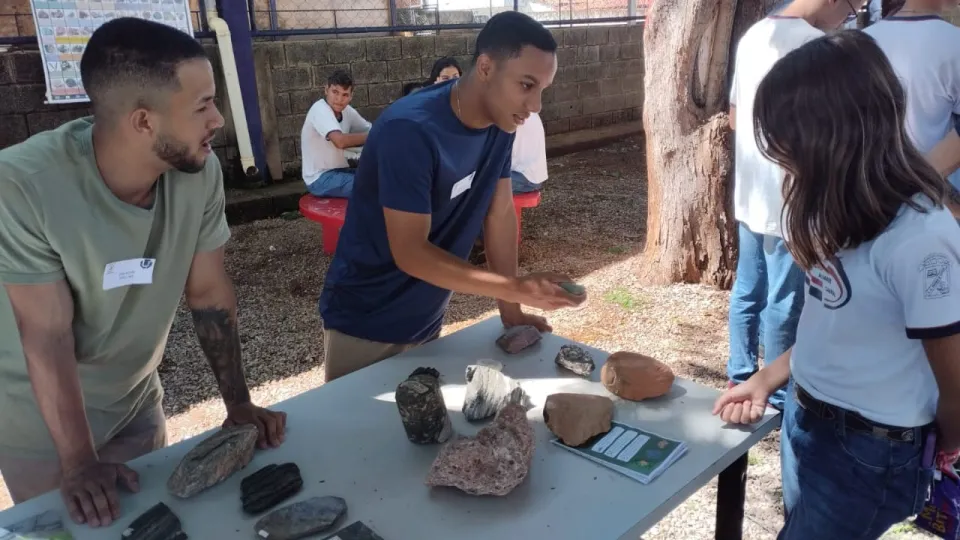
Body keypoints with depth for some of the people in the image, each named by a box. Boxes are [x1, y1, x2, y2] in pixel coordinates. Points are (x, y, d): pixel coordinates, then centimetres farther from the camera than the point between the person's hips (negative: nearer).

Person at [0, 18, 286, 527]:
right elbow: (48, 335, -26)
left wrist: (238, 404, -9)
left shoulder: (200, 172, -19)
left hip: (136, 402, 4)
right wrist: (79, 462, -19)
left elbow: (210, 295, -10)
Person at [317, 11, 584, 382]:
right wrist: (518, 289, -33)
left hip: (426, 320, 6)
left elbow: (500, 213, -1)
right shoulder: (410, 131, -28)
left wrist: (511, 312, -1)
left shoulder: (500, 121, -7)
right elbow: (410, 254, -28)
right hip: (366, 323, -6)